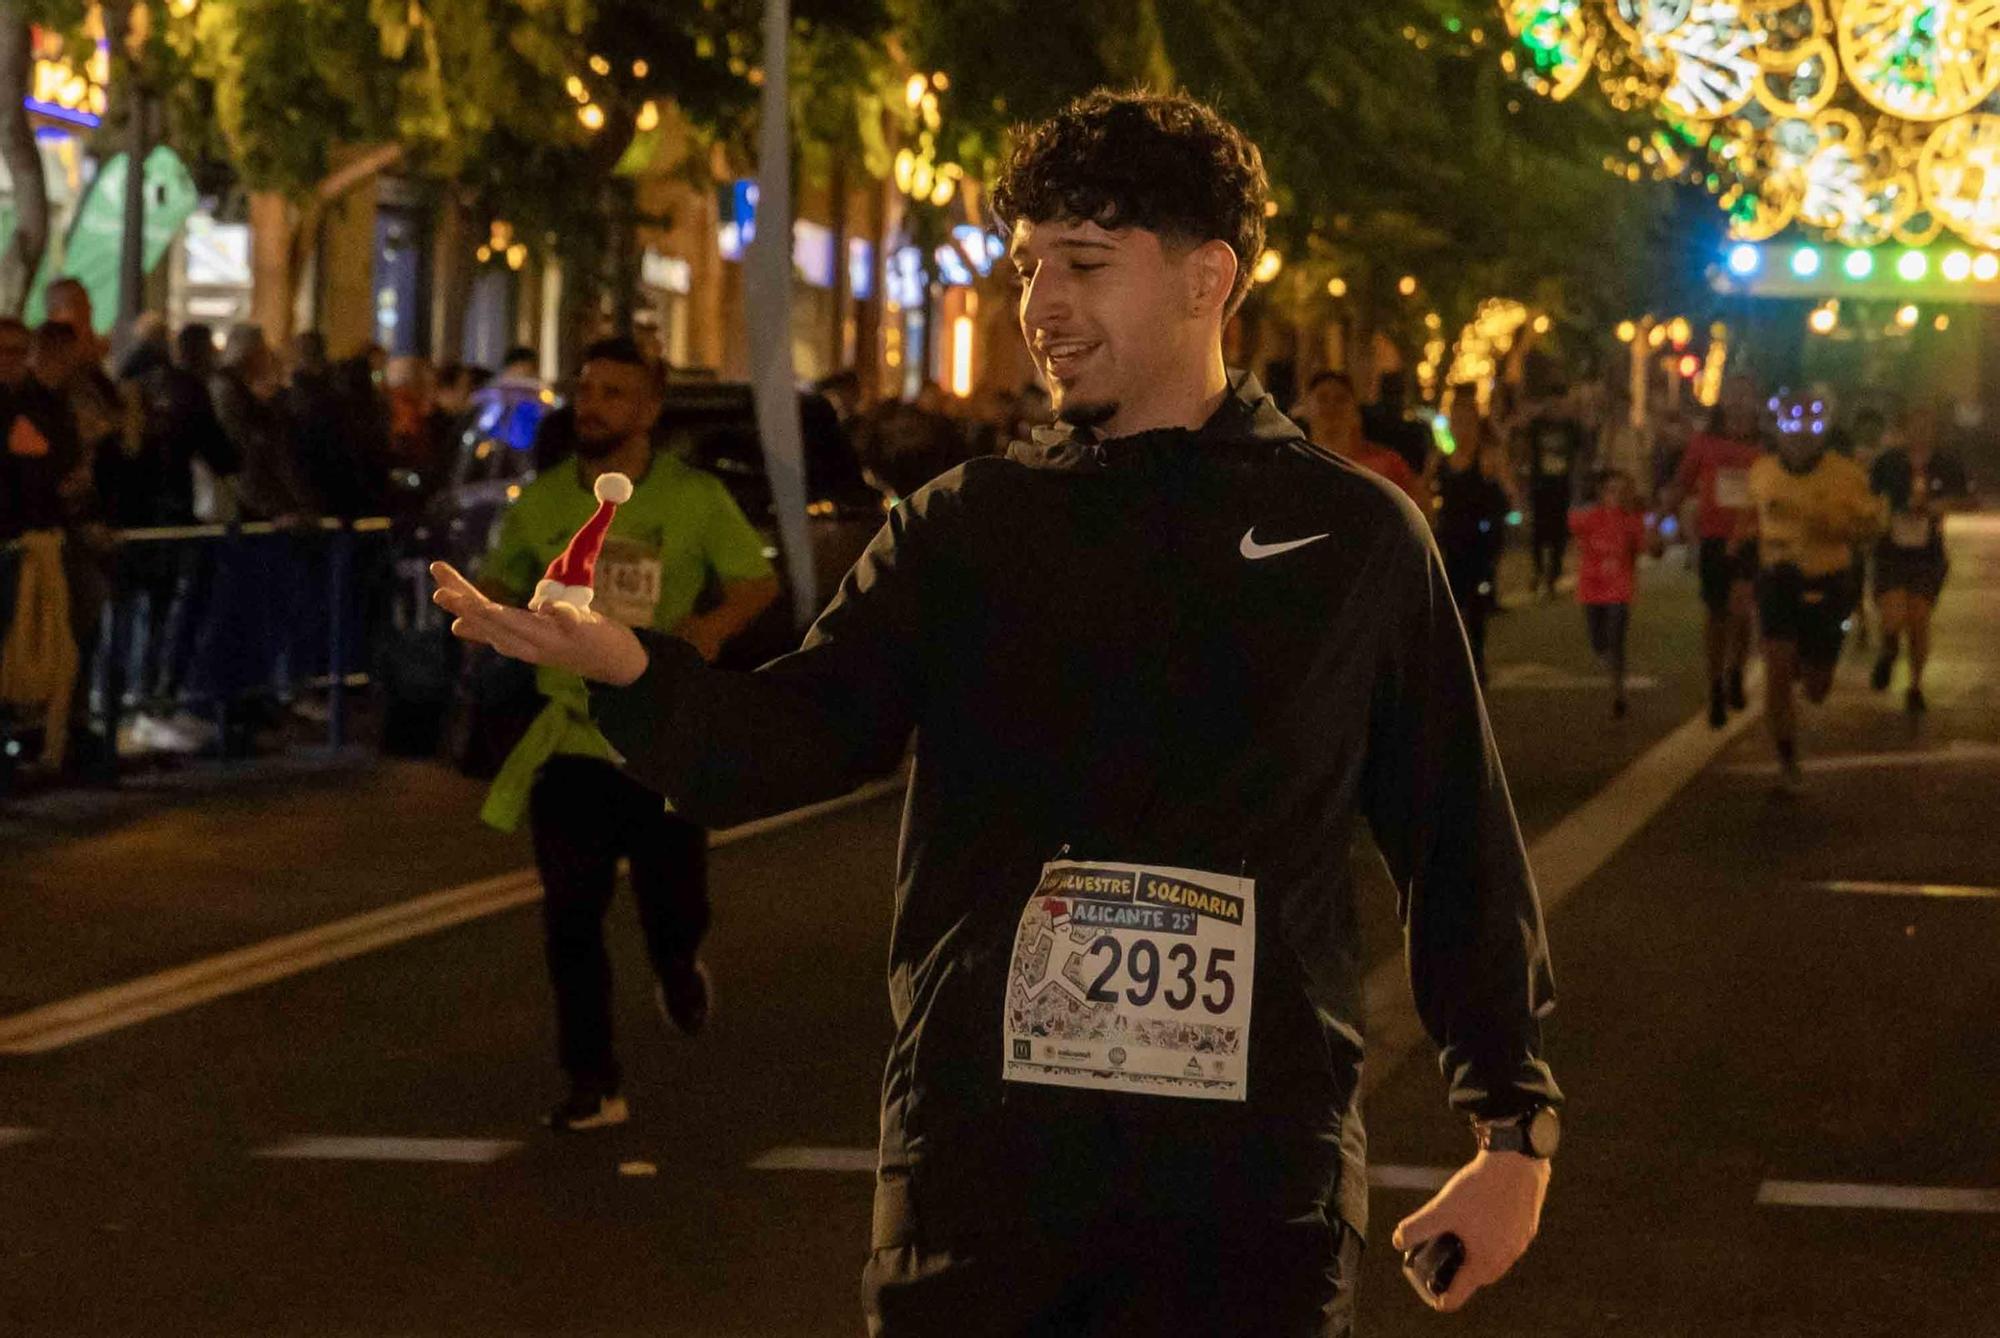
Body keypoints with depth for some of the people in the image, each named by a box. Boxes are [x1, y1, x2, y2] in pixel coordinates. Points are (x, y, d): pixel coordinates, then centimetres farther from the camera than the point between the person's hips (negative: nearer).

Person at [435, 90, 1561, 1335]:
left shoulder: (1354, 534, 5)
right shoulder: (964, 527, 10)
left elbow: (1459, 844, 8)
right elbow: (784, 740, -2)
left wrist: (1515, 1127, 7)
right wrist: (630, 670, -22)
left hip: (1253, 1184, -2)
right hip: (981, 1163, 2)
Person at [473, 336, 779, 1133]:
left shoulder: (694, 499, -2)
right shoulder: (540, 504, 4)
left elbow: (759, 580, 3)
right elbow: (500, 585, 14)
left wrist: (719, 621, -18)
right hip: (571, 745, 2)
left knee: (675, 908, 3)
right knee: (570, 922, -1)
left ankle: (678, 966, 42)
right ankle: (593, 1087, 10)